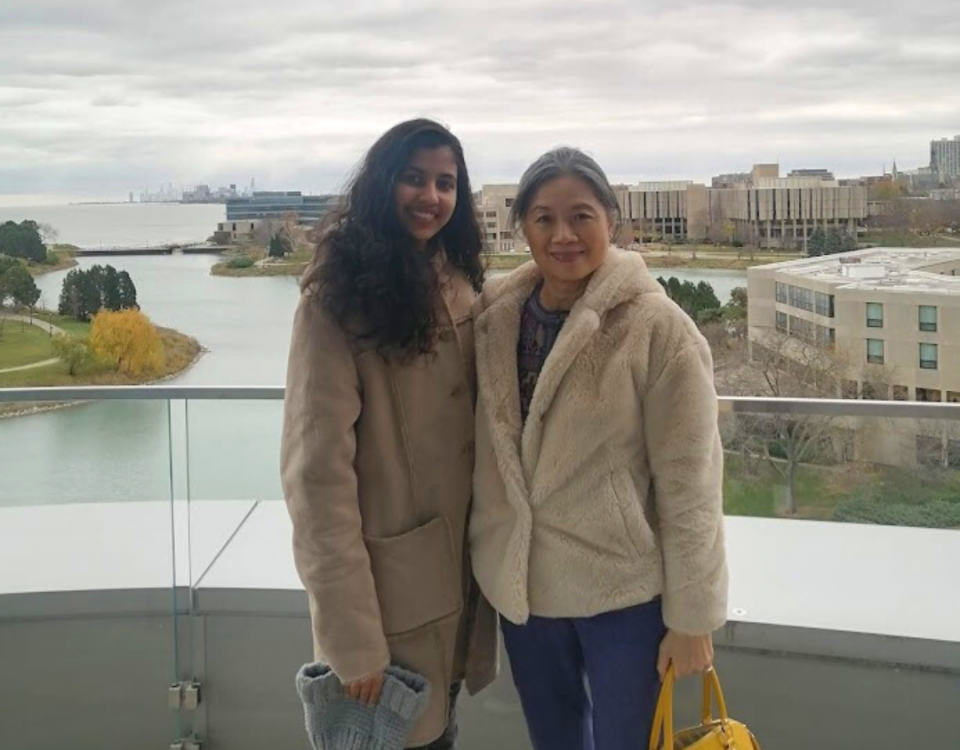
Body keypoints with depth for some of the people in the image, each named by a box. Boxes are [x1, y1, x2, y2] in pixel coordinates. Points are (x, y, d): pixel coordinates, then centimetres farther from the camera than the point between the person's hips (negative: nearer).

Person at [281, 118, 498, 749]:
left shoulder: (459, 288, 5)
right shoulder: (337, 302, -15)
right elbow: (318, 473, -20)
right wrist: (352, 637, -22)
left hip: (460, 572, 6)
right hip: (389, 587, -6)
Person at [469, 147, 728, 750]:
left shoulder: (657, 327, -16)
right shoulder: (494, 316, -3)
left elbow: (690, 484, -14)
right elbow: (483, 452, 6)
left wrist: (692, 616, -11)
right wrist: (485, 556, 6)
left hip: (623, 591, -4)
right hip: (520, 584, 4)